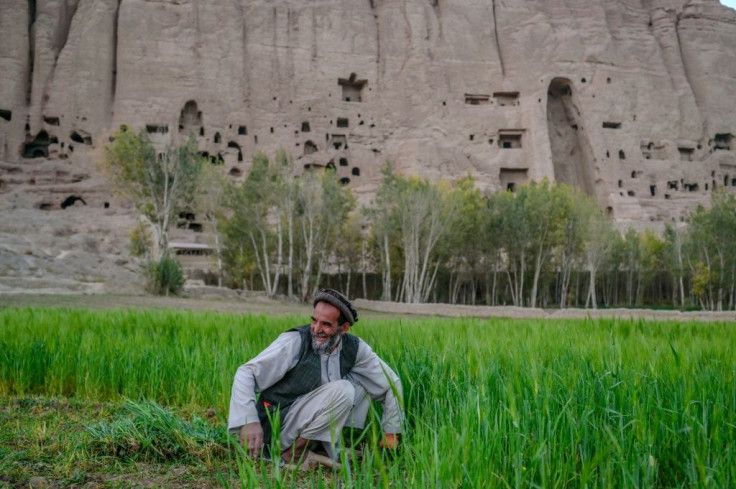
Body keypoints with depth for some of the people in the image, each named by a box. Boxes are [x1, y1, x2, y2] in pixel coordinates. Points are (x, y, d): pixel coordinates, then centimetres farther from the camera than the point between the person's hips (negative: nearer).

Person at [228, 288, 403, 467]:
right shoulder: (294, 342, -21)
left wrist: (391, 431, 4)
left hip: (308, 423, 6)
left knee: (361, 380, -4)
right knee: (342, 391, -25)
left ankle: (330, 445, 0)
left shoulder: (354, 348, -7)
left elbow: (391, 382, 4)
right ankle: (295, 453, -12)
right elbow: (246, 373, -22)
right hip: (278, 429, -6)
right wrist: (249, 421, -36)